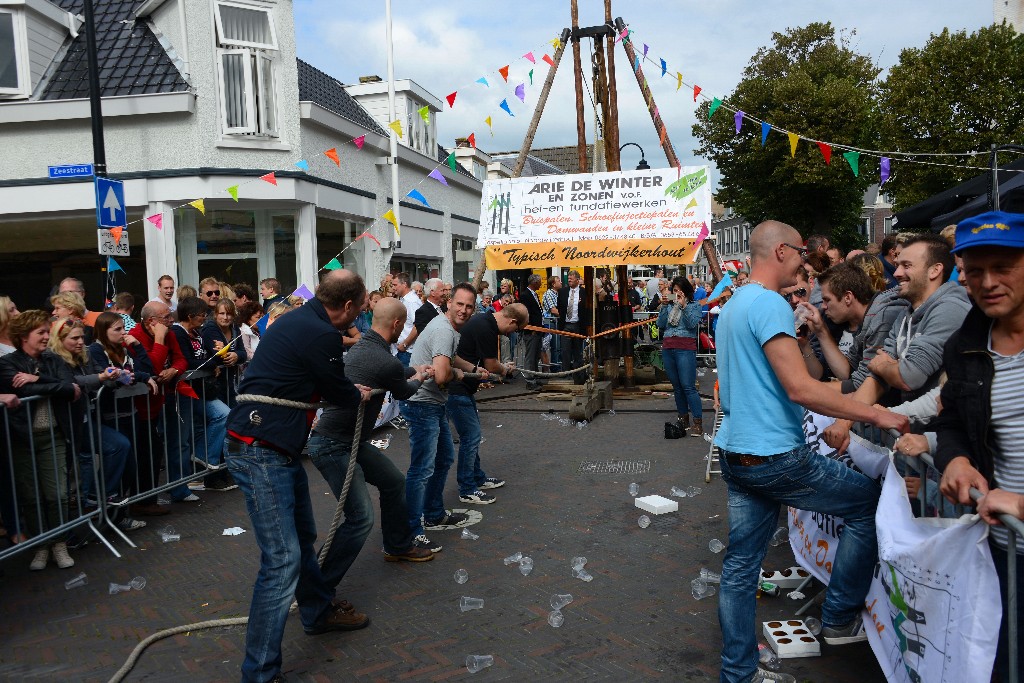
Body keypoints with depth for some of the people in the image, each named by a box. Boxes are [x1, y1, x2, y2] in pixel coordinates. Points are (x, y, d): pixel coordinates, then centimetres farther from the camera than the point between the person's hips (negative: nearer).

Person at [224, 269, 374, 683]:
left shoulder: (300, 320, 11)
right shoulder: (320, 335, -19)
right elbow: (338, 391, -5)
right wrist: (360, 396, 15)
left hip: (277, 447, 11)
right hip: (260, 452, -11)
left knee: (303, 537, 23)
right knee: (283, 560, -8)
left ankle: (318, 612, 43)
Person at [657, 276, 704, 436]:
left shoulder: (694, 306, 6)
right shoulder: (669, 306, 17)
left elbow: (693, 324, -10)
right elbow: (660, 325, 8)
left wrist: (683, 306, -12)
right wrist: (664, 306, 1)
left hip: (685, 349, -5)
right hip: (668, 349, 5)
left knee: (688, 386, -12)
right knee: (677, 386, 9)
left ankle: (698, 423, -9)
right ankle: (683, 419, 17)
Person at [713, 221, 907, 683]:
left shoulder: (733, 304, 15)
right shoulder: (771, 304, -16)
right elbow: (800, 388, -23)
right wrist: (876, 415, -18)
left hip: (735, 452, 10)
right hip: (774, 455, -9)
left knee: (740, 563, 12)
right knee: (871, 501, 9)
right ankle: (840, 619, 18)